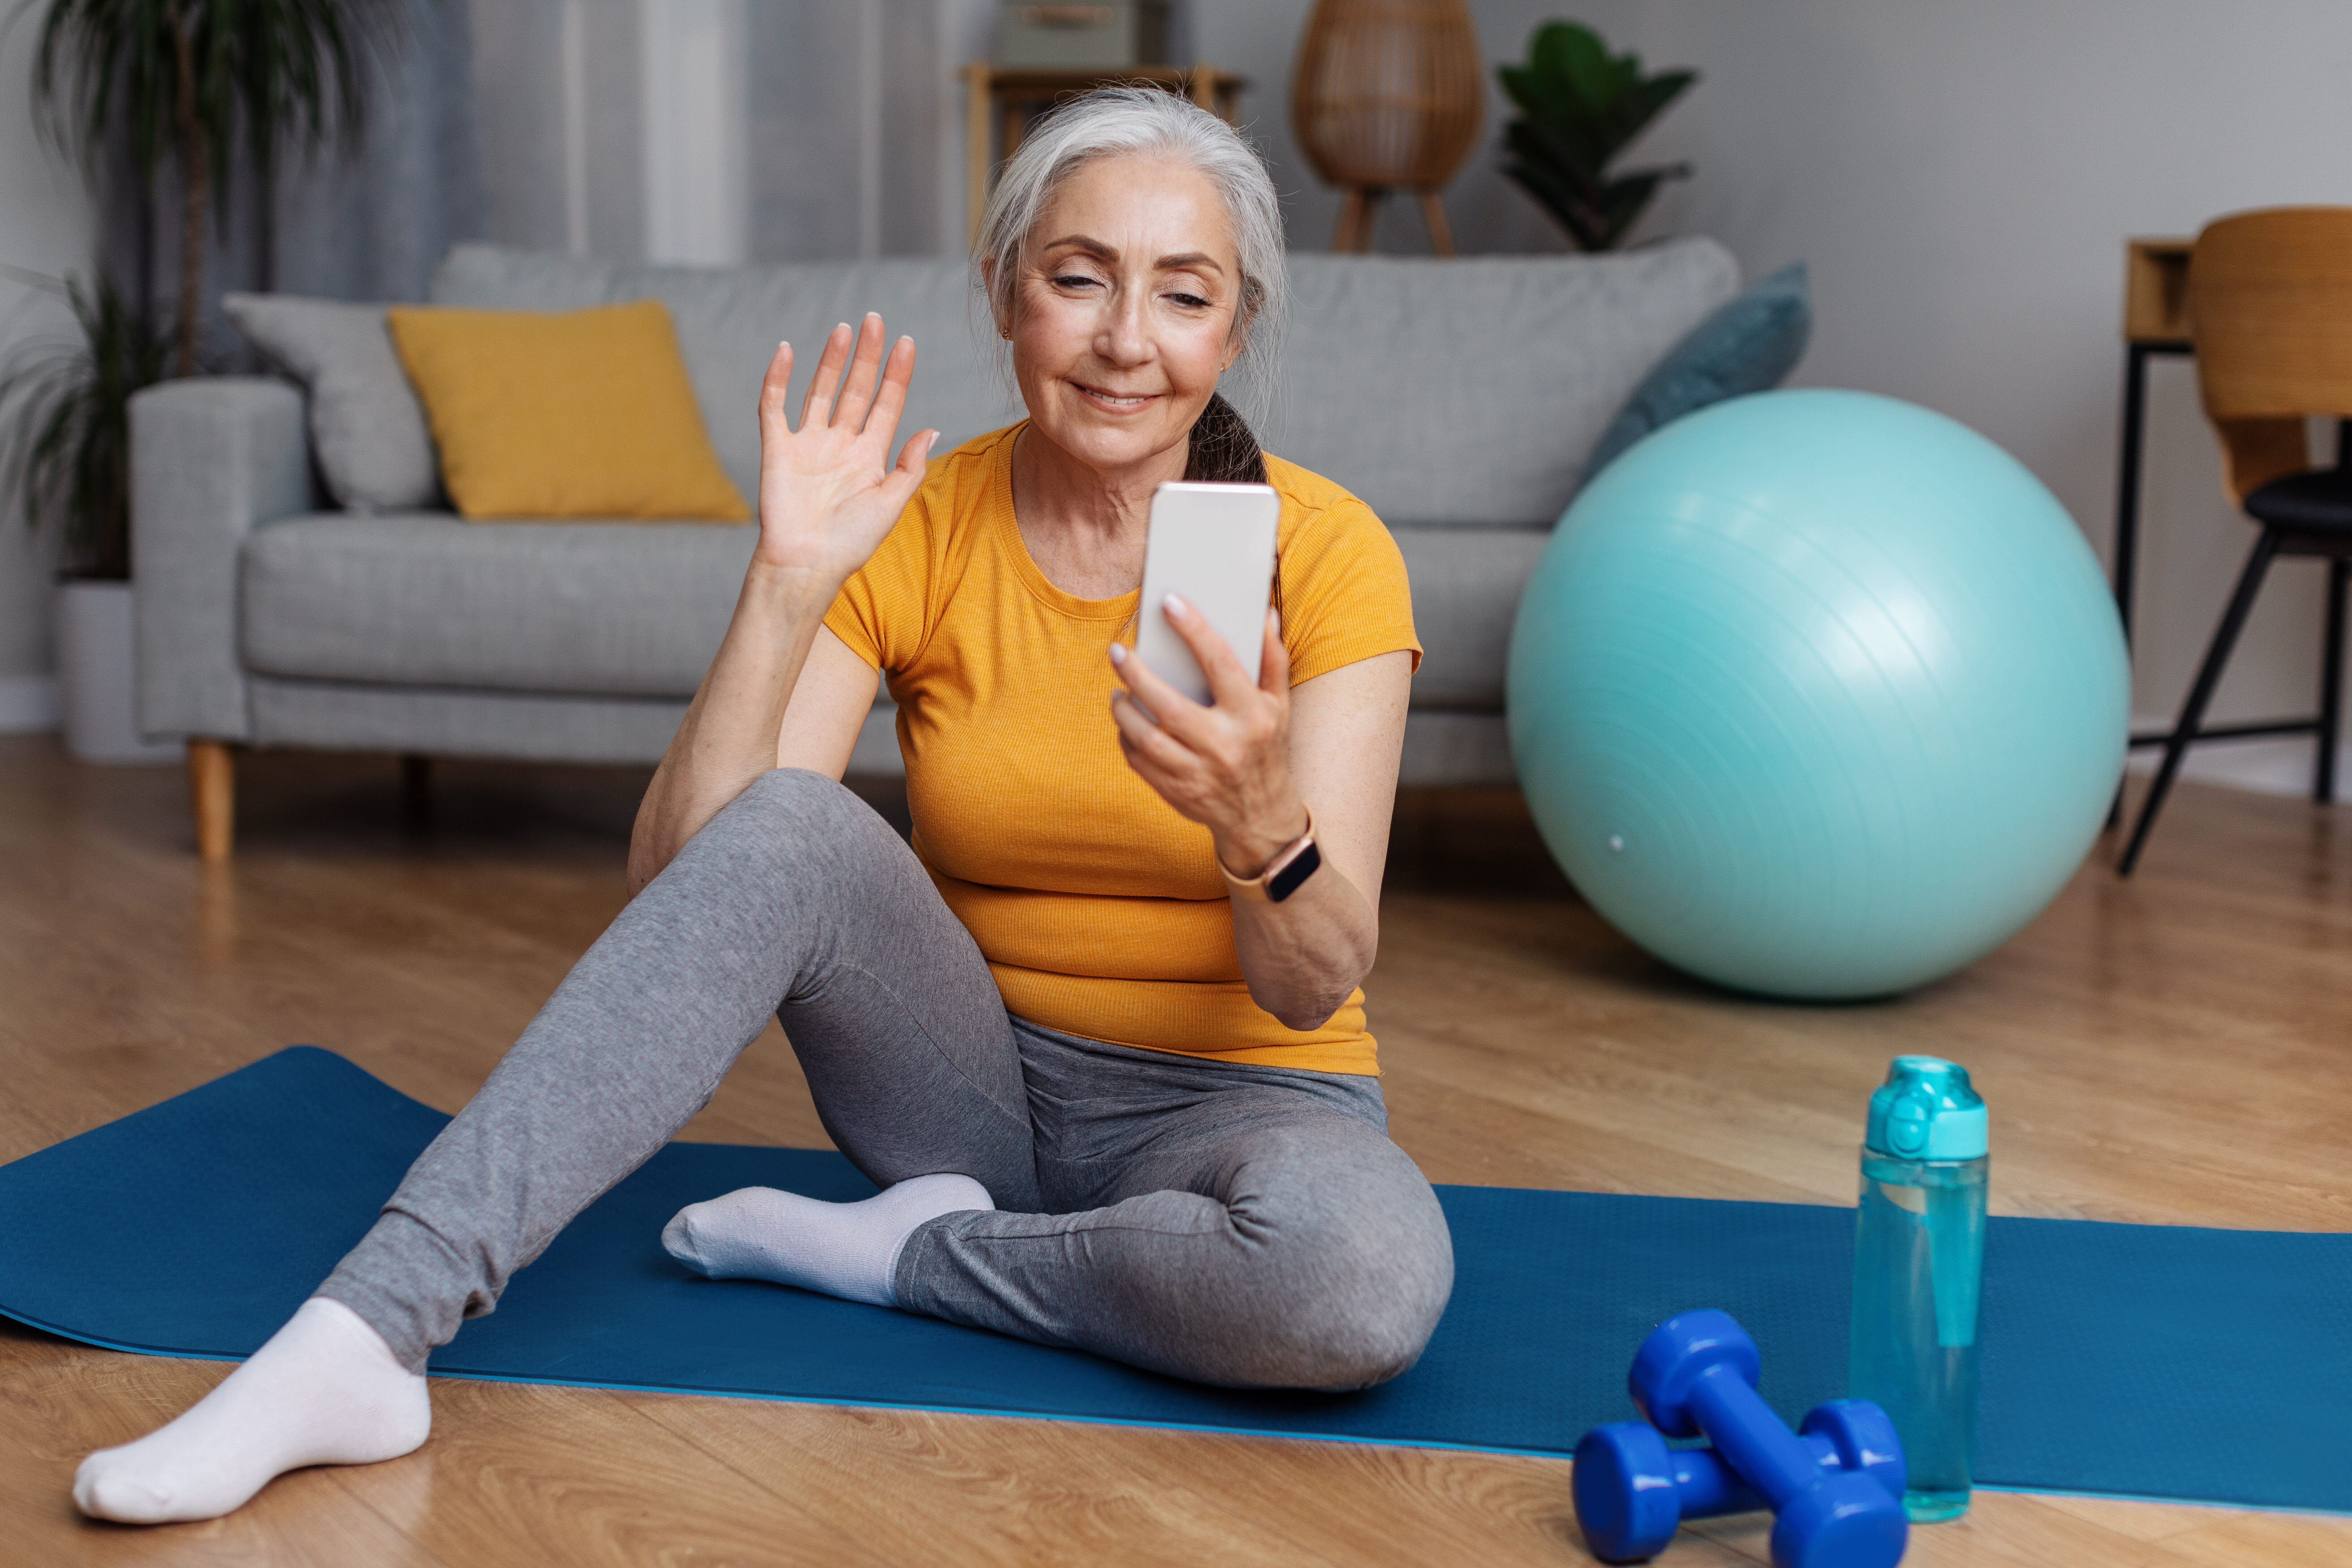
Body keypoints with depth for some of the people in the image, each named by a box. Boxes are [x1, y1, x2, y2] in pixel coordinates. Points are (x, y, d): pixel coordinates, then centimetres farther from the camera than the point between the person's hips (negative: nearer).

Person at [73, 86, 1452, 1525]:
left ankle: (888, 1253, -13)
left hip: (1236, 1091, -1)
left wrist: (1261, 825, -42)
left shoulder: (1325, 550, -13)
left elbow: (1318, 984, -20)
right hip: (975, 1072, 1)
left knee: (1373, 1277, -37)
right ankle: (363, 1336, -34)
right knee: (790, 832, -30)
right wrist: (788, 587, -30)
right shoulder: (913, 532, -8)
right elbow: (675, 886, -18)